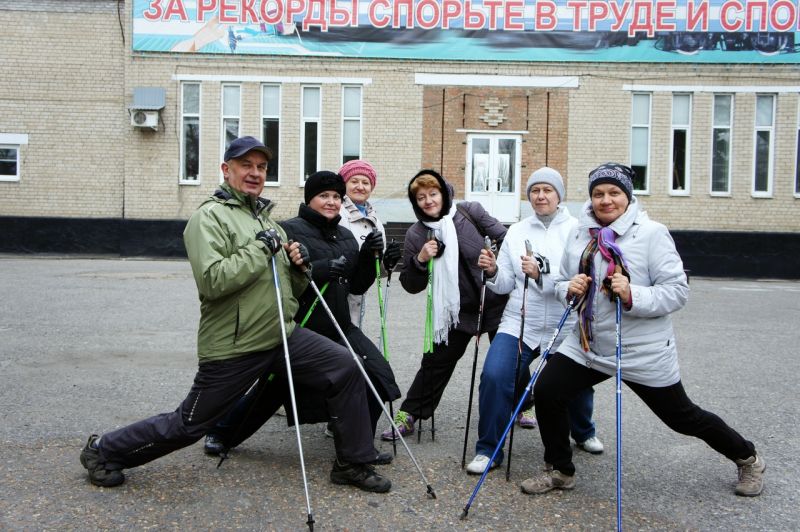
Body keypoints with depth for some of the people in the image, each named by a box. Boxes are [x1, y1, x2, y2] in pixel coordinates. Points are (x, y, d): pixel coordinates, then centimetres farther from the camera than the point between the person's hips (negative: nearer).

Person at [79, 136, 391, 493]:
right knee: (189, 426, 5)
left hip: (283, 335, 7)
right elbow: (212, 280, -25)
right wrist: (260, 249, -19)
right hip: (232, 347, -7)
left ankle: (353, 464, 10)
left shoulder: (267, 219, 16)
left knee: (346, 369, -5)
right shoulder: (210, 216, -8)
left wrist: (298, 267, -1)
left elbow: (291, 289, 20)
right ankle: (103, 451, 29)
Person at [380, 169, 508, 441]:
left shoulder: (470, 212, -8)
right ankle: (408, 416, 17)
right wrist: (420, 260, -21)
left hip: (496, 303, 1)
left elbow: (505, 238, 1)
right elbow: (411, 286, -5)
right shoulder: (415, 235, -6)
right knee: (436, 362, 3)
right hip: (457, 311, 0)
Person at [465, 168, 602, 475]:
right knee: (494, 377, -17)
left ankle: (583, 433, 49)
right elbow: (506, 284, 5)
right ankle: (488, 450, 1)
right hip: (519, 323, 2)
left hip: (566, 328, -1)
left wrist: (540, 275, -26)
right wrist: (493, 272, -15)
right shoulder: (517, 232, 7)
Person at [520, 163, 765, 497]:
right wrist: (569, 288, -11)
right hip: (588, 344, 5)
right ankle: (559, 471, 14)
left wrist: (633, 295, -30)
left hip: (643, 352, -4)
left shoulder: (651, 233, -13)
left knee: (682, 418, 11)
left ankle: (748, 459, 41)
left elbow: (678, 291, -15)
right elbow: (562, 283, 12)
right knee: (546, 392, -9)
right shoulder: (580, 234, 2)